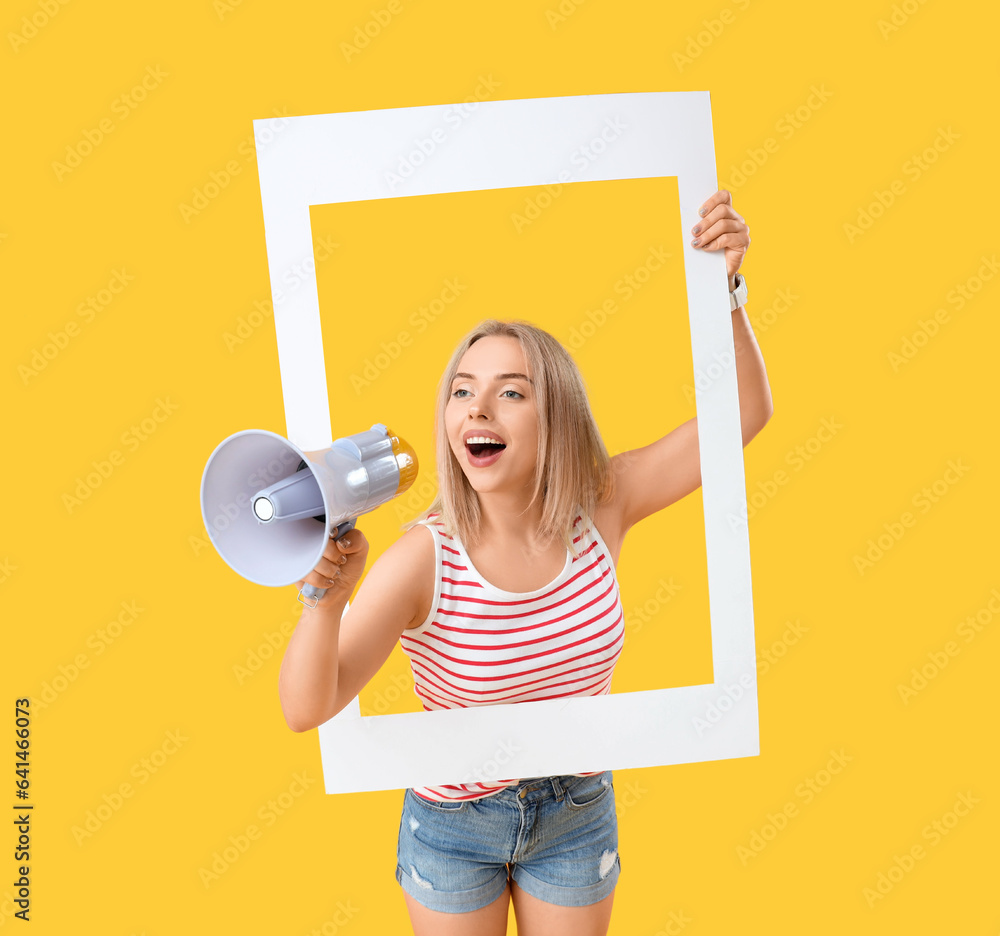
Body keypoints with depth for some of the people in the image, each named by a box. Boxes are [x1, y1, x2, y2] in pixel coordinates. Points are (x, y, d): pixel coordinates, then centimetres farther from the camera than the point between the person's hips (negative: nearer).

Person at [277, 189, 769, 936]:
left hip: (577, 814, 2)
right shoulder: (425, 559, -27)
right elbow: (307, 708, -30)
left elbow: (743, 413, -15)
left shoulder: (600, 510, -19)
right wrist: (326, 596, -48)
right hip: (453, 823, -2)